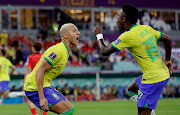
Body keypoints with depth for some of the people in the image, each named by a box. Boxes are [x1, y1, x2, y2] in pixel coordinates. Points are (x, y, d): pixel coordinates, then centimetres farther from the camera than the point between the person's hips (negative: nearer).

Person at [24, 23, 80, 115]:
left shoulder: (65, 51, 14)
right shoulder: (58, 50, -18)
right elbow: (39, 71, -23)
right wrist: (41, 97, -28)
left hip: (45, 86, 10)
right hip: (35, 88, -10)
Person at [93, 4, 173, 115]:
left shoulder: (128, 36, -15)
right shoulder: (146, 28, 7)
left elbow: (105, 51, -9)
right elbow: (167, 40, 15)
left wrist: (99, 35, 8)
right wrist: (168, 60, 26)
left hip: (153, 78, -9)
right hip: (164, 73, 9)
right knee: (132, 89, 28)